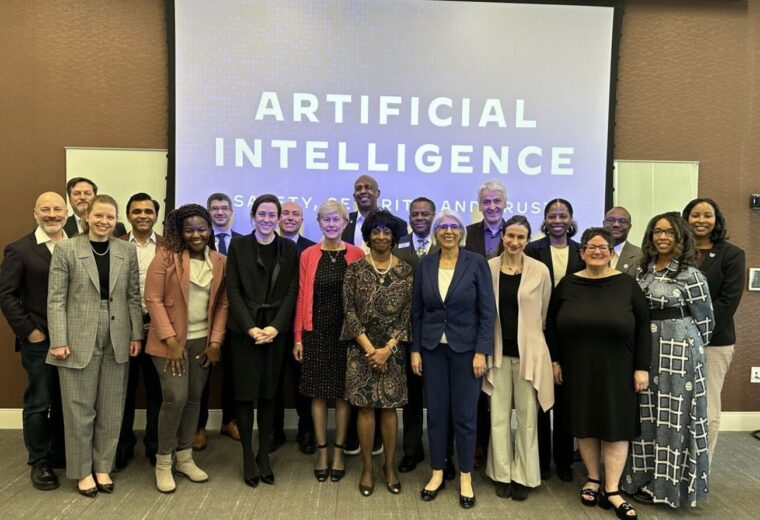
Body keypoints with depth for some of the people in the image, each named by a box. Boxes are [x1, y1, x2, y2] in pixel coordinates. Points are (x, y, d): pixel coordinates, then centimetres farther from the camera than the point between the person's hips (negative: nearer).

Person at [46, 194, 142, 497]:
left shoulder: (127, 251, 6)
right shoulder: (66, 249, -2)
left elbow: (134, 296, 6)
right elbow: (56, 299, -5)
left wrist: (136, 335, 1)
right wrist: (58, 341, -11)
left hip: (117, 341, 3)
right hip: (79, 339, -3)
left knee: (111, 408, 11)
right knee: (80, 408, 8)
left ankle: (103, 467, 26)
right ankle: (82, 470, 23)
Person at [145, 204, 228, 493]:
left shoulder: (220, 262, 4)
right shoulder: (166, 256, -8)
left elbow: (222, 303, 6)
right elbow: (153, 299, -11)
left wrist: (216, 341, -2)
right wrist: (171, 340, -15)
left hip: (203, 340, 4)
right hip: (171, 340, -4)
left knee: (194, 398, 10)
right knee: (176, 398, -8)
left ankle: (184, 457, 26)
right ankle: (163, 462, 11)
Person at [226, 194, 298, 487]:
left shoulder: (289, 249, 6)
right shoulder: (238, 246, 3)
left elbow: (291, 291, 1)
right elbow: (233, 290, -2)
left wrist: (275, 327, -10)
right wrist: (251, 328, -12)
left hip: (275, 330, 1)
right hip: (244, 330, -1)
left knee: (268, 394, 7)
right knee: (245, 395, 2)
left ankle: (264, 455, 18)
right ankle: (247, 457, 14)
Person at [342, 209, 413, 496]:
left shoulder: (405, 271, 0)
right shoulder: (355, 269, -2)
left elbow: (408, 314, -2)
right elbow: (350, 311, -5)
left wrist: (387, 348, -11)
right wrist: (369, 348, -11)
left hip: (393, 349, 1)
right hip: (362, 348, 0)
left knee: (389, 407, 7)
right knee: (365, 407, 5)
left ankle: (390, 466, 23)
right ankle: (367, 467, 20)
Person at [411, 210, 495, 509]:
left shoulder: (476, 263, -6)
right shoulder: (425, 265, 2)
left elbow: (487, 311, -6)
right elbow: (417, 311, 5)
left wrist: (481, 351, -11)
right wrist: (415, 349, 1)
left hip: (466, 348, -2)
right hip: (432, 349, 3)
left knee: (465, 414, 5)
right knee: (436, 413, 10)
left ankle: (465, 478, 22)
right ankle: (437, 473, 25)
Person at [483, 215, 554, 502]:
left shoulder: (540, 270, -5)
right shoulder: (488, 268, -2)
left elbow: (544, 313, 4)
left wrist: (529, 338, 7)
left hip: (528, 352, -1)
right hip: (498, 351, 1)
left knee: (527, 416, 8)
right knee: (499, 415, 9)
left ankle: (524, 476, 23)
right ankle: (502, 474, 23)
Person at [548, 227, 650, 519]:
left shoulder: (627, 285, -3)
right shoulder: (568, 285, 1)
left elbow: (642, 327, -2)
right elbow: (553, 326, 6)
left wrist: (642, 367, -6)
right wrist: (555, 361, 3)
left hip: (616, 370, -1)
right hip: (578, 370, 2)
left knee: (616, 424, 3)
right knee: (584, 423, 10)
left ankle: (612, 490, 13)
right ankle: (592, 479, 27)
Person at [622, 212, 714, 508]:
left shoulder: (691, 275, -9)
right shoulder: (643, 270, 8)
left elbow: (705, 321, -2)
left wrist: (687, 347, 5)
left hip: (677, 351, -6)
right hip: (645, 350, 6)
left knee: (672, 416, 3)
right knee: (646, 415, 12)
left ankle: (670, 484, 17)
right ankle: (645, 478, 26)